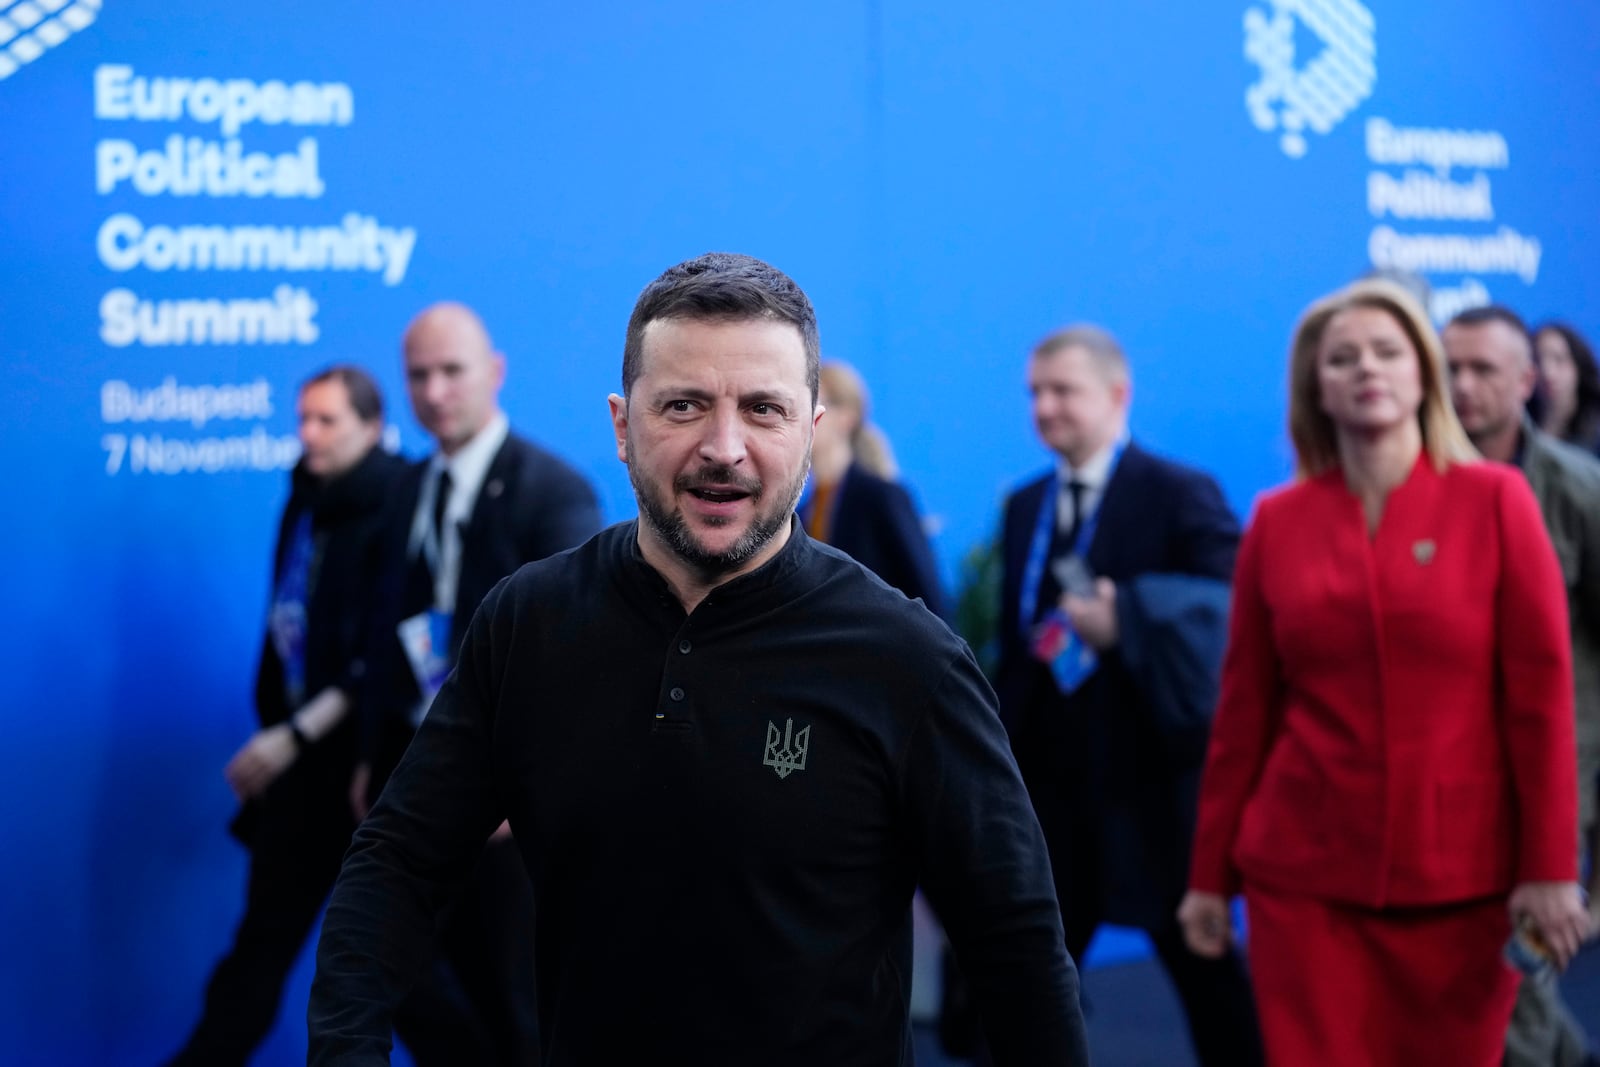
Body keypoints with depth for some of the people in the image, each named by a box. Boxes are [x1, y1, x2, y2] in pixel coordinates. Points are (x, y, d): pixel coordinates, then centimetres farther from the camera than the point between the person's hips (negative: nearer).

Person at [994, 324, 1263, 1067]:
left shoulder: (1181, 495, -7)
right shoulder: (1024, 508, 12)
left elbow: (1229, 620, -15)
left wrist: (1126, 625, -24)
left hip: (1154, 780, -5)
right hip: (1050, 778, 6)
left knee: (1208, 976, 8)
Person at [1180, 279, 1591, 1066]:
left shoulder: (1494, 500, -1)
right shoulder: (1277, 520, 4)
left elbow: (1541, 692, -3)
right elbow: (1243, 709, 8)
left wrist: (1551, 866, -8)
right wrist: (1210, 873, 8)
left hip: (1461, 873, -1)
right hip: (1304, 872, 1)